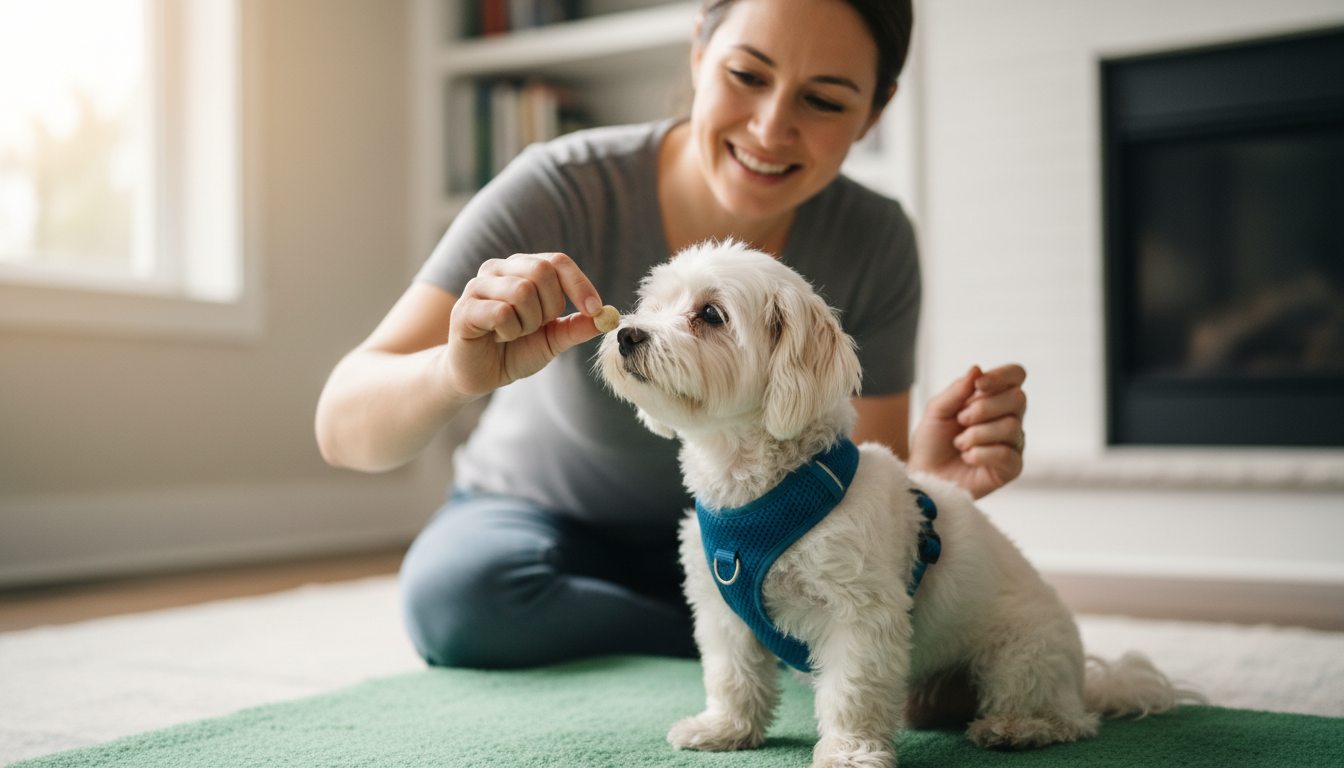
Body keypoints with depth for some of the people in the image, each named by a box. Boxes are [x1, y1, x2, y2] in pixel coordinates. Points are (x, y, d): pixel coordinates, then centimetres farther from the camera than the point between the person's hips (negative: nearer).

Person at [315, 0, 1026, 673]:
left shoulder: (874, 245, -19)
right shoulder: (566, 190, -28)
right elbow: (342, 428, -33)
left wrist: (928, 482, -37)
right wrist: (460, 372, -55)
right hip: (540, 518, -1)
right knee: (458, 589, -33)